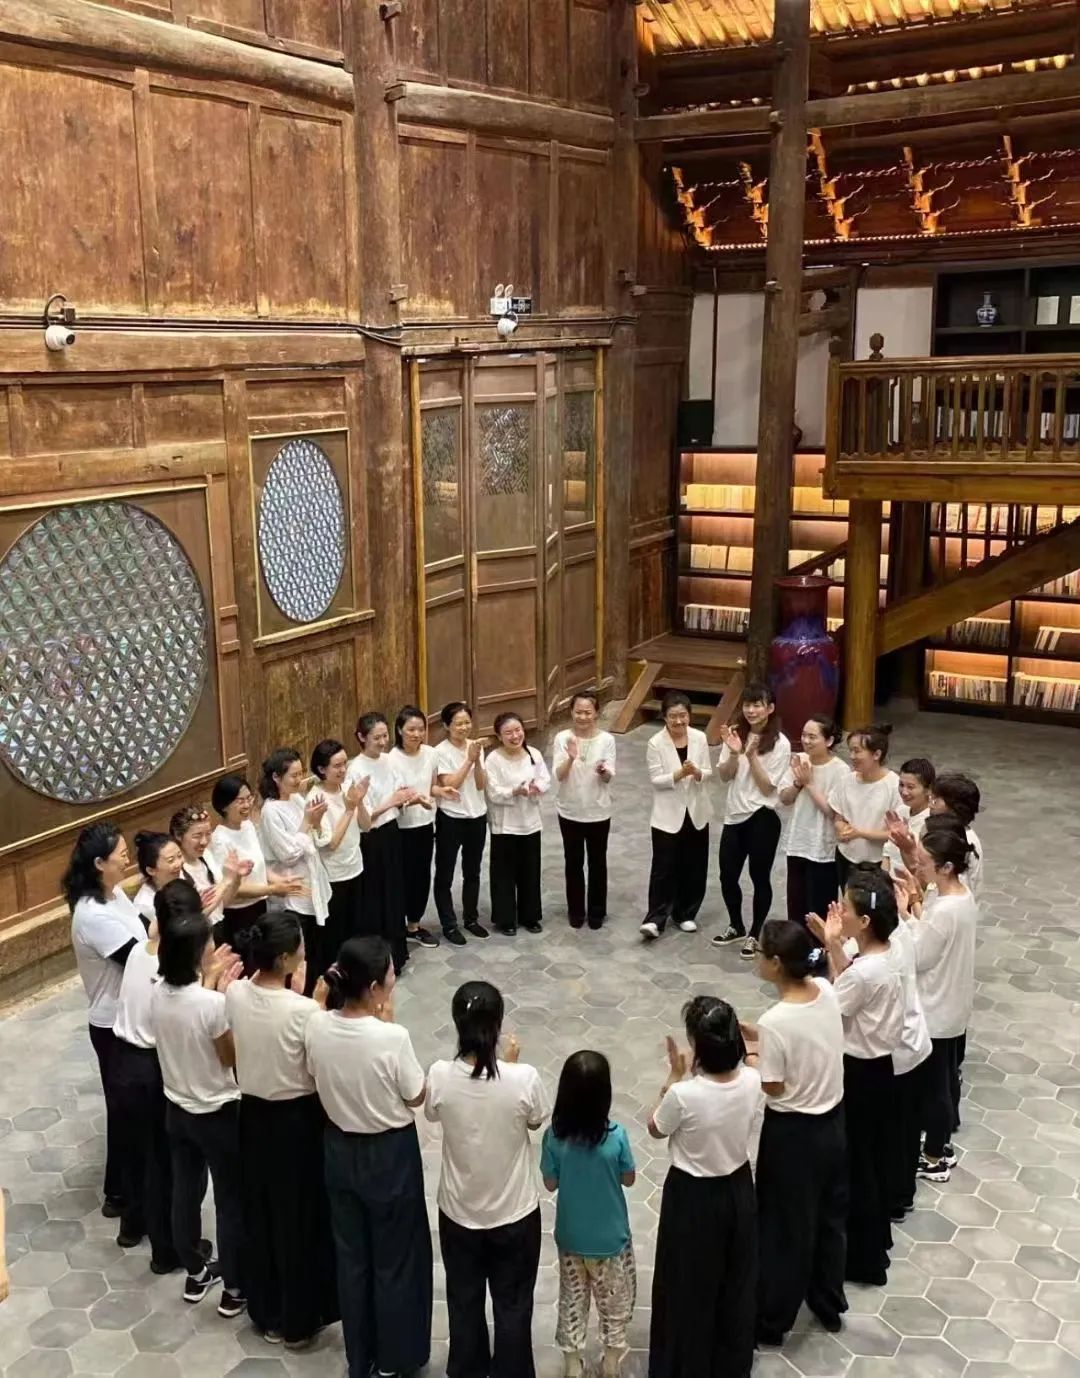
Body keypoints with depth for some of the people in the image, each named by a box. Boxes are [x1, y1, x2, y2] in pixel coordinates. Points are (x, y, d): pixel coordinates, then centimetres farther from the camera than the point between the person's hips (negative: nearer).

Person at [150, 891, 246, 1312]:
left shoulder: (157, 993, -9)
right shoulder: (212, 1003, -29)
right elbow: (231, 1057, -15)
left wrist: (209, 984, 4)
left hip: (176, 1109, 7)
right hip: (218, 1114, -7)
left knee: (185, 1192, 23)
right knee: (231, 1202, 11)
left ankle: (195, 1273, 42)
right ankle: (235, 1290, 25)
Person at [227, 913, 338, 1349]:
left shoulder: (235, 994, -11)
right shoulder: (302, 1009, -27)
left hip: (253, 1113, 5)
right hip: (297, 1118, -5)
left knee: (260, 1213, 21)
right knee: (300, 1216, 14)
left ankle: (266, 1313, 38)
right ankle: (298, 1321, 29)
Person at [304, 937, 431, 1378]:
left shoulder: (316, 1025, -15)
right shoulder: (392, 1038, -29)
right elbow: (416, 1096, -13)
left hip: (339, 1149, 5)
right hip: (390, 1155, -5)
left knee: (352, 1256, 22)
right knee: (395, 1259, 17)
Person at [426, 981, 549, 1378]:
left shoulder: (440, 1076, -21)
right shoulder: (524, 1078, -25)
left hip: (459, 1212, 2)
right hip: (515, 1213, -1)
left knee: (464, 1303, 23)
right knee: (513, 1306, 20)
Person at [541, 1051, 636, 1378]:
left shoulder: (554, 1136, -20)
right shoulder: (616, 1136, -25)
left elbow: (550, 1183, -7)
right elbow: (629, 1179, -8)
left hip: (570, 1237, 2)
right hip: (610, 1238, -1)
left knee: (572, 1301, 23)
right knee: (615, 1302, 22)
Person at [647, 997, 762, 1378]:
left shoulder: (684, 1094, -31)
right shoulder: (752, 1081, -17)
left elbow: (656, 1129, -9)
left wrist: (675, 1077, -6)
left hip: (692, 1198, -5)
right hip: (738, 1190, 5)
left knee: (689, 1288, 17)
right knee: (735, 1284, 24)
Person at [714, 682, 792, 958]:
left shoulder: (780, 743, -11)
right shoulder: (736, 733, 0)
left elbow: (768, 788, -13)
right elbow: (724, 776, 0)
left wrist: (751, 756, -22)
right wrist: (734, 753, -18)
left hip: (762, 818, -4)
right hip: (734, 815, 4)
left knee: (759, 878, 6)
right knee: (727, 876, 10)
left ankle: (755, 934, 25)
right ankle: (736, 926, 33)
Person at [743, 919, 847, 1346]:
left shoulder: (776, 1021, -29)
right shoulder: (826, 991, -9)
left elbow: (772, 1088, -20)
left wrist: (748, 1054, -6)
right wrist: (761, 1038, 1)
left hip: (792, 1133, -7)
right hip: (832, 1121, 7)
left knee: (784, 1226, 12)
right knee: (829, 1215, 24)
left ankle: (771, 1321, 29)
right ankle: (829, 1304, 43)